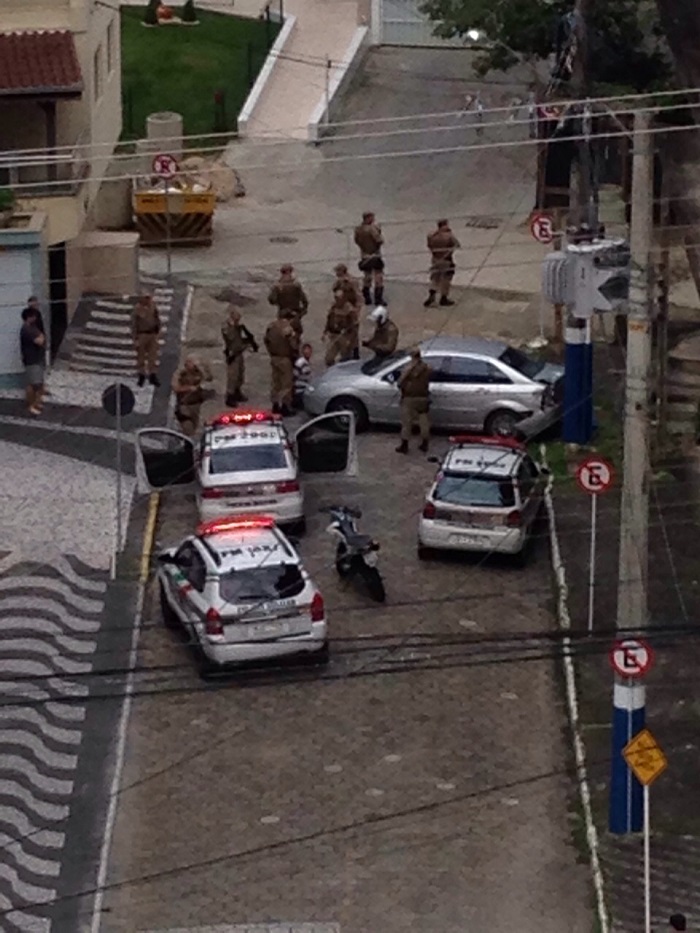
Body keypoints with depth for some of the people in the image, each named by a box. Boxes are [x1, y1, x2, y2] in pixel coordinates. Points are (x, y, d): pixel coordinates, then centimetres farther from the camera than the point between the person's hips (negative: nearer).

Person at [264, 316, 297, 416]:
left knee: (275, 382, 16)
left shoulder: (271, 326, 0)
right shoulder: (287, 328, -22)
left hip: (274, 358, 7)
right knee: (286, 383, 2)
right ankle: (284, 406, 4)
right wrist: (295, 355, -1)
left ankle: (275, 404, 22)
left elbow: (267, 340, 10)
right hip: (285, 359, -7)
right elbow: (293, 344, -19)